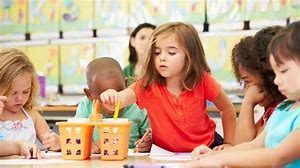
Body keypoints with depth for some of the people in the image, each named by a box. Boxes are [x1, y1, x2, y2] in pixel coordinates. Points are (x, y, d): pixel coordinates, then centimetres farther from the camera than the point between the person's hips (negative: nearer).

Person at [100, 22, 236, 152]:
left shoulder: (202, 81, -17)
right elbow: (121, 98, -35)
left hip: (205, 147, 1)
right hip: (165, 153, 0)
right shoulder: (147, 85, -18)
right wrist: (111, 99, -57)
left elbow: (228, 109, -2)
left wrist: (228, 144, -2)